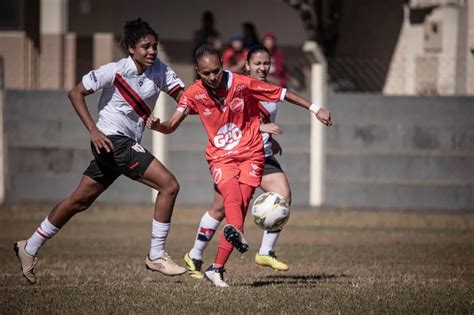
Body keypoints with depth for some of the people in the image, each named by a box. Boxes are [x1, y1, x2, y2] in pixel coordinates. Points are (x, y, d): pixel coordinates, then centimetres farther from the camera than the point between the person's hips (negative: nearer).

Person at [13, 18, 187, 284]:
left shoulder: (160, 71, 3)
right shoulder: (115, 71, -13)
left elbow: (183, 96, -4)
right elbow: (76, 93, -8)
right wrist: (93, 130, -18)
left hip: (128, 145, 7)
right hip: (111, 140, -7)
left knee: (80, 200, 15)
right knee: (169, 185, -16)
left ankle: (30, 248, 27)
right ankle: (156, 256, -10)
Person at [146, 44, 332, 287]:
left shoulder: (242, 84, -10)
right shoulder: (194, 94, -7)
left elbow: (281, 93, 0)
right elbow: (172, 126, -12)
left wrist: (315, 109, 4)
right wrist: (156, 125, -36)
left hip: (250, 153, 0)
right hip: (220, 157, 0)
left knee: (240, 205, -13)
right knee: (232, 194, -30)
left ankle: (217, 268, -11)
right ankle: (237, 233, -61)